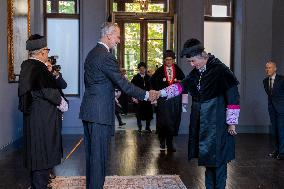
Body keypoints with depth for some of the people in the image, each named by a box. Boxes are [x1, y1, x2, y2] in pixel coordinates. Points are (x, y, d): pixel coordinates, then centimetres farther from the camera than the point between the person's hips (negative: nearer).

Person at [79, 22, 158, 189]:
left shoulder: (92, 53, 13)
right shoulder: (106, 56, -17)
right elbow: (123, 84, -18)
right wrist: (146, 95, -10)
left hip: (88, 112, 10)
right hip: (100, 113, -10)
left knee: (91, 153, 17)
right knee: (99, 154, -2)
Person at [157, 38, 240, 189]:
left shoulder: (220, 70, -14)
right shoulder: (196, 72, 8)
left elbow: (233, 96, -14)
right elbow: (182, 86, 10)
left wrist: (232, 122, -12)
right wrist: (162, 93, -4)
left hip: (218, 125, -7)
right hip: (201, 125, 7)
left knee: (218, 159, 1)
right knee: (207, 157, 15)